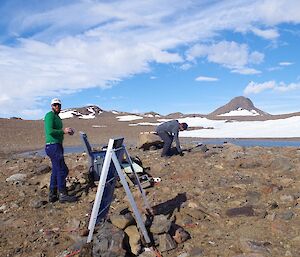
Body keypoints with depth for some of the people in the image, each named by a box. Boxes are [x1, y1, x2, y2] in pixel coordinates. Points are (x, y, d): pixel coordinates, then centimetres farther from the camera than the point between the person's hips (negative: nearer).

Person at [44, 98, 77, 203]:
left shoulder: (57, 117, 20)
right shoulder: (50, 115, -10)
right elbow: (50, 131, -21)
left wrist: (67, 131, 5)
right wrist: (63, 131, -16)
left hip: (57, 146, 10)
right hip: (53, 146, -10)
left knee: (56, 171, 11)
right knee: (62, 170, -8)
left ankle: (52, 195, 17)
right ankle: (62, 195, -2)